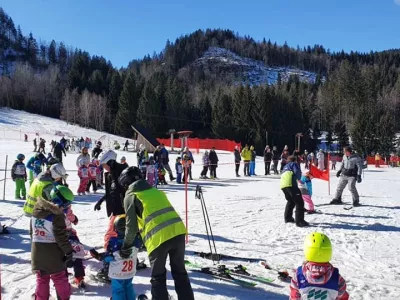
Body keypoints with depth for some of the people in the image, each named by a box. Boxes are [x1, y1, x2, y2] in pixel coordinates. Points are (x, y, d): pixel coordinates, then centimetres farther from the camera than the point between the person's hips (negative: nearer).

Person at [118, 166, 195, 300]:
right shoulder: (155, 191, 24)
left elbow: (131, 225, 2)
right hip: (178, 231, 6)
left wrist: (126, 246, 17)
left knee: (158, 276, 13)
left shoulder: (130, 195, 6)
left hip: (158, 237, -6)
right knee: (180, 272, 20)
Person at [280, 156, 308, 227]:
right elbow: (297, 172, -3)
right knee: (299, 202, -5)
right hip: (290, 184, -8)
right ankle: (299, 221, -12)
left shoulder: (285, 167, 34)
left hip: (282, 185, 8)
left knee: (290, 201, 29)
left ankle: (288, 218, 35)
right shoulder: (294, 164, 14)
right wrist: (299, 178, 15)